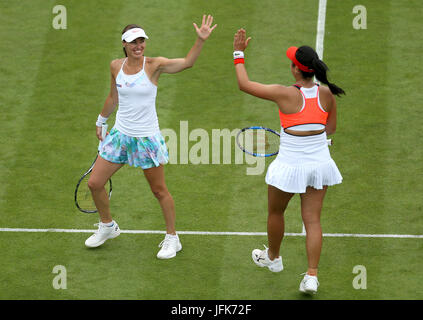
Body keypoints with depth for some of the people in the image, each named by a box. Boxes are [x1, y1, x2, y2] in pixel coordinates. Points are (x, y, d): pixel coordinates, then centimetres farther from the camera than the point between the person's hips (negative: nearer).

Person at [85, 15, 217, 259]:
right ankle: (107, 227, 31)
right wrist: (101, 121, 26)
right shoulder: (116, 66, -1)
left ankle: (172, 239, 22)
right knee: (95, 183, 6)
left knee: (159, 190, 6)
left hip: (147, 137, -4)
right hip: (120, 135, 4)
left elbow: (187, 63, -26)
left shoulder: (154, 65, -12)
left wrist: (201, 40, -40)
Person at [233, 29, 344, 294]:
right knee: (312, 220, 9)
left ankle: (273, 258, 44)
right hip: (320, 161, 4)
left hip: (290, 166, -4)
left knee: (275, 212, 23)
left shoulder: (285, 94, -19)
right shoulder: (327, 94, -6)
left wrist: (239, 54, 2)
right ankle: (312, 276, 4)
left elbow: (244, 84, -9)